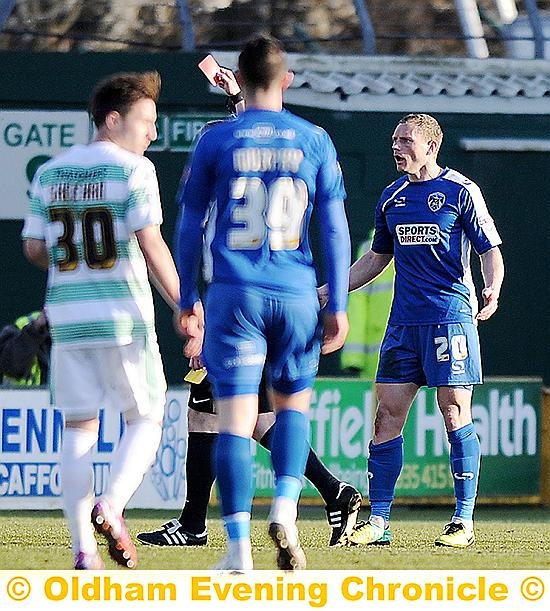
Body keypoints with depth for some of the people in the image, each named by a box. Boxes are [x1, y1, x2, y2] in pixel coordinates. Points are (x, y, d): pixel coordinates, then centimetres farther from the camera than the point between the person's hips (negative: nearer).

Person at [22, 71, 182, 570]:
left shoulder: (49, 173, 11)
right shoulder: (133, 170, -6)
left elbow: (35, 248, 11)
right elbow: (151, 246, -13)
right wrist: (184, 306, -9)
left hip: (67, 317, 5)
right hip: (124, 316, -5)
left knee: (78, 429, 8)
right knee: (145, 417, 9)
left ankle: (83, 549, 1)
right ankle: (111, 506, -15)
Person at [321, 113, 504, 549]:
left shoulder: (461, 192, -2)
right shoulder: (393, 197, 14)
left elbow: (491, 251, -3)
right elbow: (377, 259, 25)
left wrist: (492, 291, -23)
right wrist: (325, 292, 21)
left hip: (451, 317, -6)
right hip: (404, 323, 6)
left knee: (455, 415, -7)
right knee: (388, 415, 1)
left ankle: (465, 522, -2)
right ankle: (378, 522, 4)